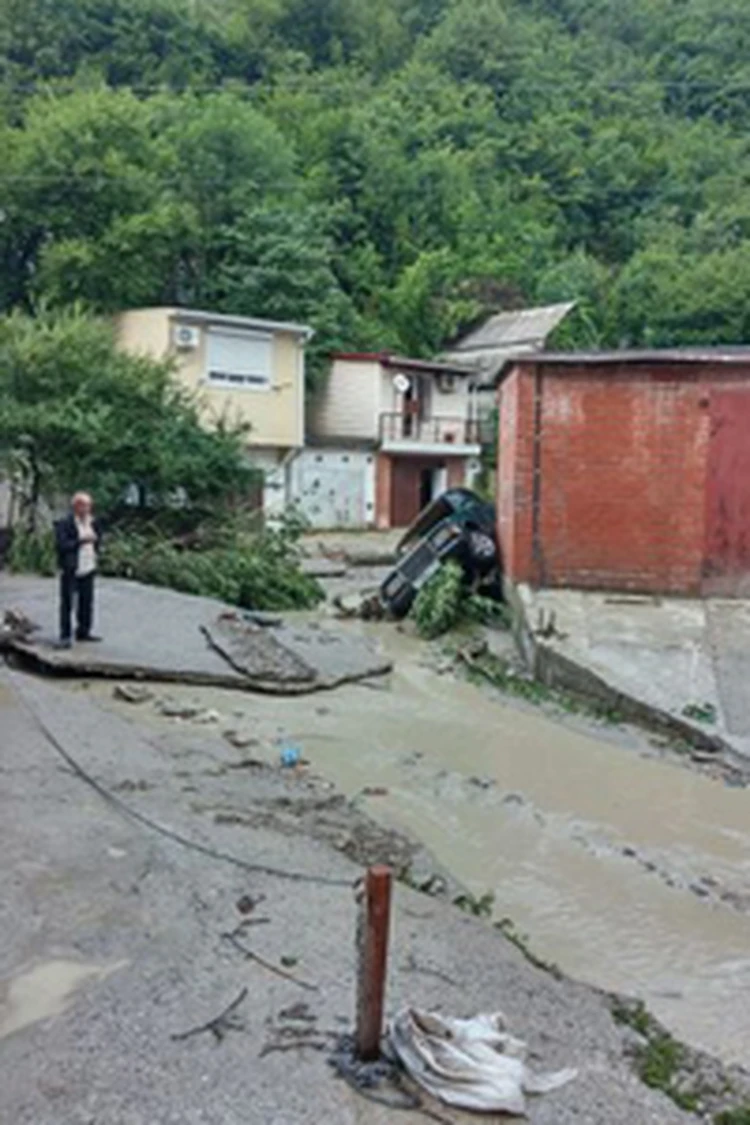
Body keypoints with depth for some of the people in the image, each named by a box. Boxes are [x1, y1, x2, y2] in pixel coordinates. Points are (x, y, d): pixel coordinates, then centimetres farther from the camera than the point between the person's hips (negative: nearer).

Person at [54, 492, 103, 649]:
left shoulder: (93, 523, 9)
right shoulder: (64, 524, -10)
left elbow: (97, 539, 27)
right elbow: (61, 545, -19)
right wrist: (81, 541, -25)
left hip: (88, 569, 6)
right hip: (70, 570, -6)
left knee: (87, 601, 11)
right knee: (67, 603, -5)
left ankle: (83, 631, 24)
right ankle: (65, 636, -2)